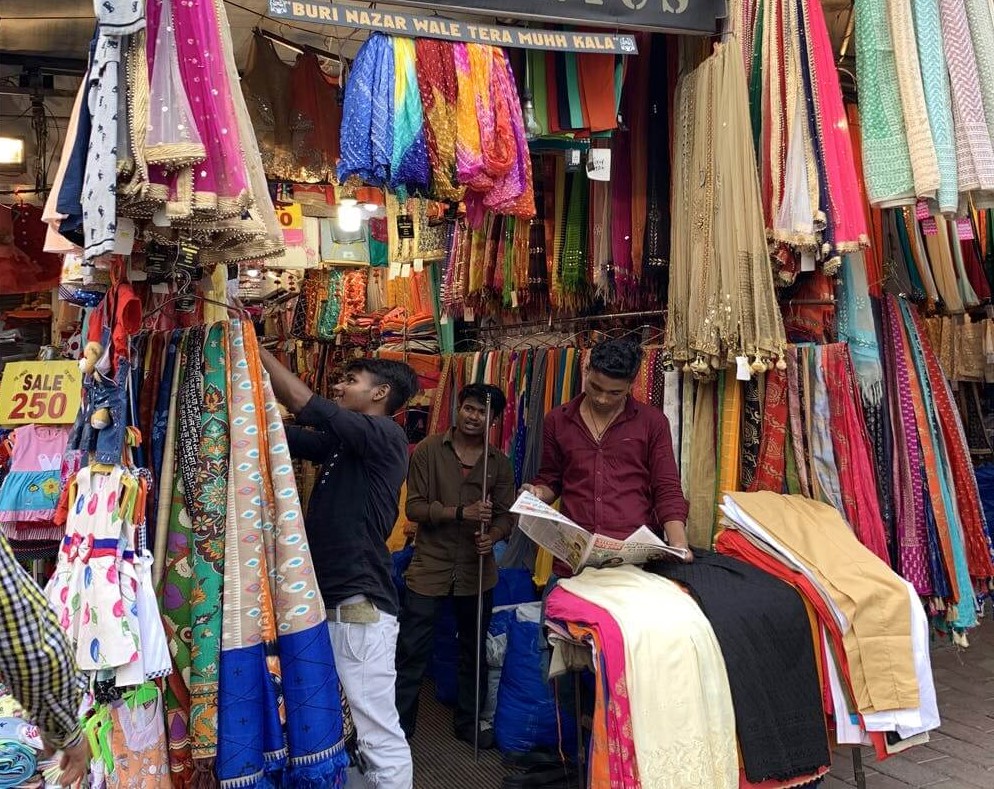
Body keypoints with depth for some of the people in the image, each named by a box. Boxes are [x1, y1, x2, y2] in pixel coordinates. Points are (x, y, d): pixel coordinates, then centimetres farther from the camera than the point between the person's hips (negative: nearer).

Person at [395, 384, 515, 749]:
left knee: (474, 650, 17)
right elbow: (414, 507, -11)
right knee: (411, 652, 0)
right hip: (429, 565, -3)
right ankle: (398, 726, 16)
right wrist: (461, 512, -23)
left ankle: (468, 720, 35)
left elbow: (507, 514, 3)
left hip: (476, 569, 3)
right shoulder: (429, 450, -6)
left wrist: (493, 535, -19)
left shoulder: (499, 463, 3)